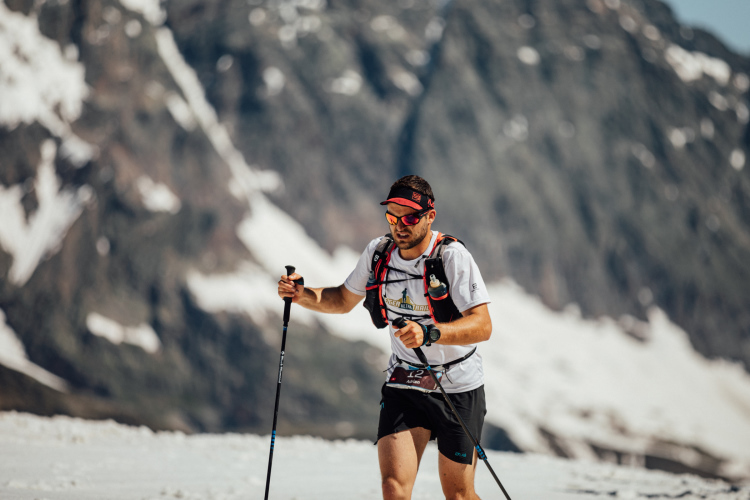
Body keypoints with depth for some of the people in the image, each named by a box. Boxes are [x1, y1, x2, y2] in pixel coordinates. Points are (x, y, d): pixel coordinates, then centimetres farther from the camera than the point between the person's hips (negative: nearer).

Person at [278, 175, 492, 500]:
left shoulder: (453, 256, -18)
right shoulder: (378, 252, -3)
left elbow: (482, 326, -26)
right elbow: (343, 300, 14)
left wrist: (429, 333, -42)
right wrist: (302, 295, -5)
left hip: (458, 388, -3)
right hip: (403, 384, 3)